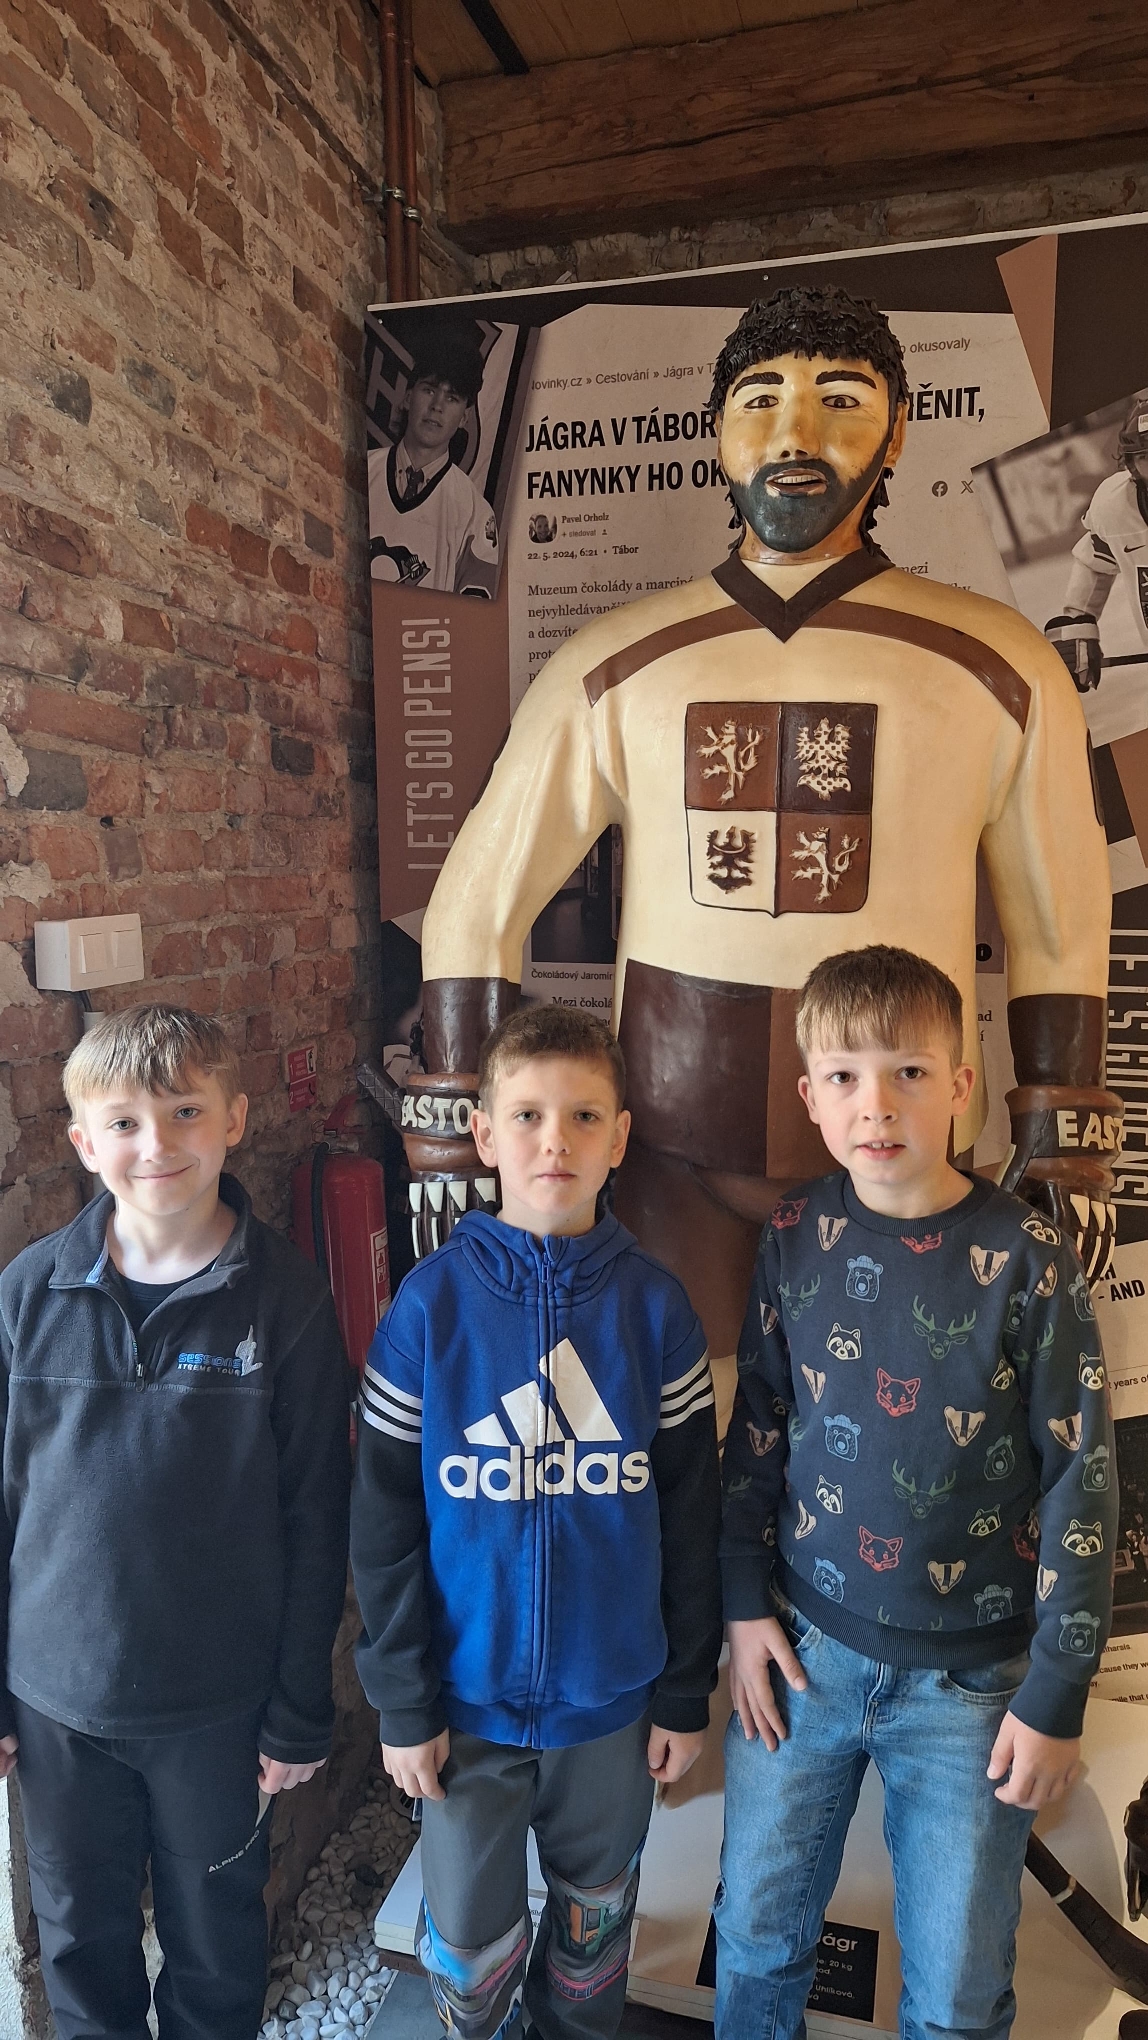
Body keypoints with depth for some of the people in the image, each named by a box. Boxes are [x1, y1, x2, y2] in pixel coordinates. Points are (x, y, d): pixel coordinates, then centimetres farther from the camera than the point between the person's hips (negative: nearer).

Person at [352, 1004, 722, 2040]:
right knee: (471, 1943, 16)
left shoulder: (655, 1307, -10)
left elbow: (690, 1514, -3)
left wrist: (687, 1689, 0)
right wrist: (402, 1700, -6)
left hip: (613, 1696, 1)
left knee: (596, 1917, 22)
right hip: (468, 1696, -1)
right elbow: (384, 1523, -8)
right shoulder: (429, 1304, -13)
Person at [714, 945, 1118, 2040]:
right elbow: (757, 1428, 4)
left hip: (969, 1681, -2)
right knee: (755, 1932, 20)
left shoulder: (1026, 1259, -15)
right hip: (804, 1651, 3)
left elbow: (1080, 1484, -10)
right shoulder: (795, 1238, -7)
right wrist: (745, 1603, 3)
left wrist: (1056, 1698, -7)